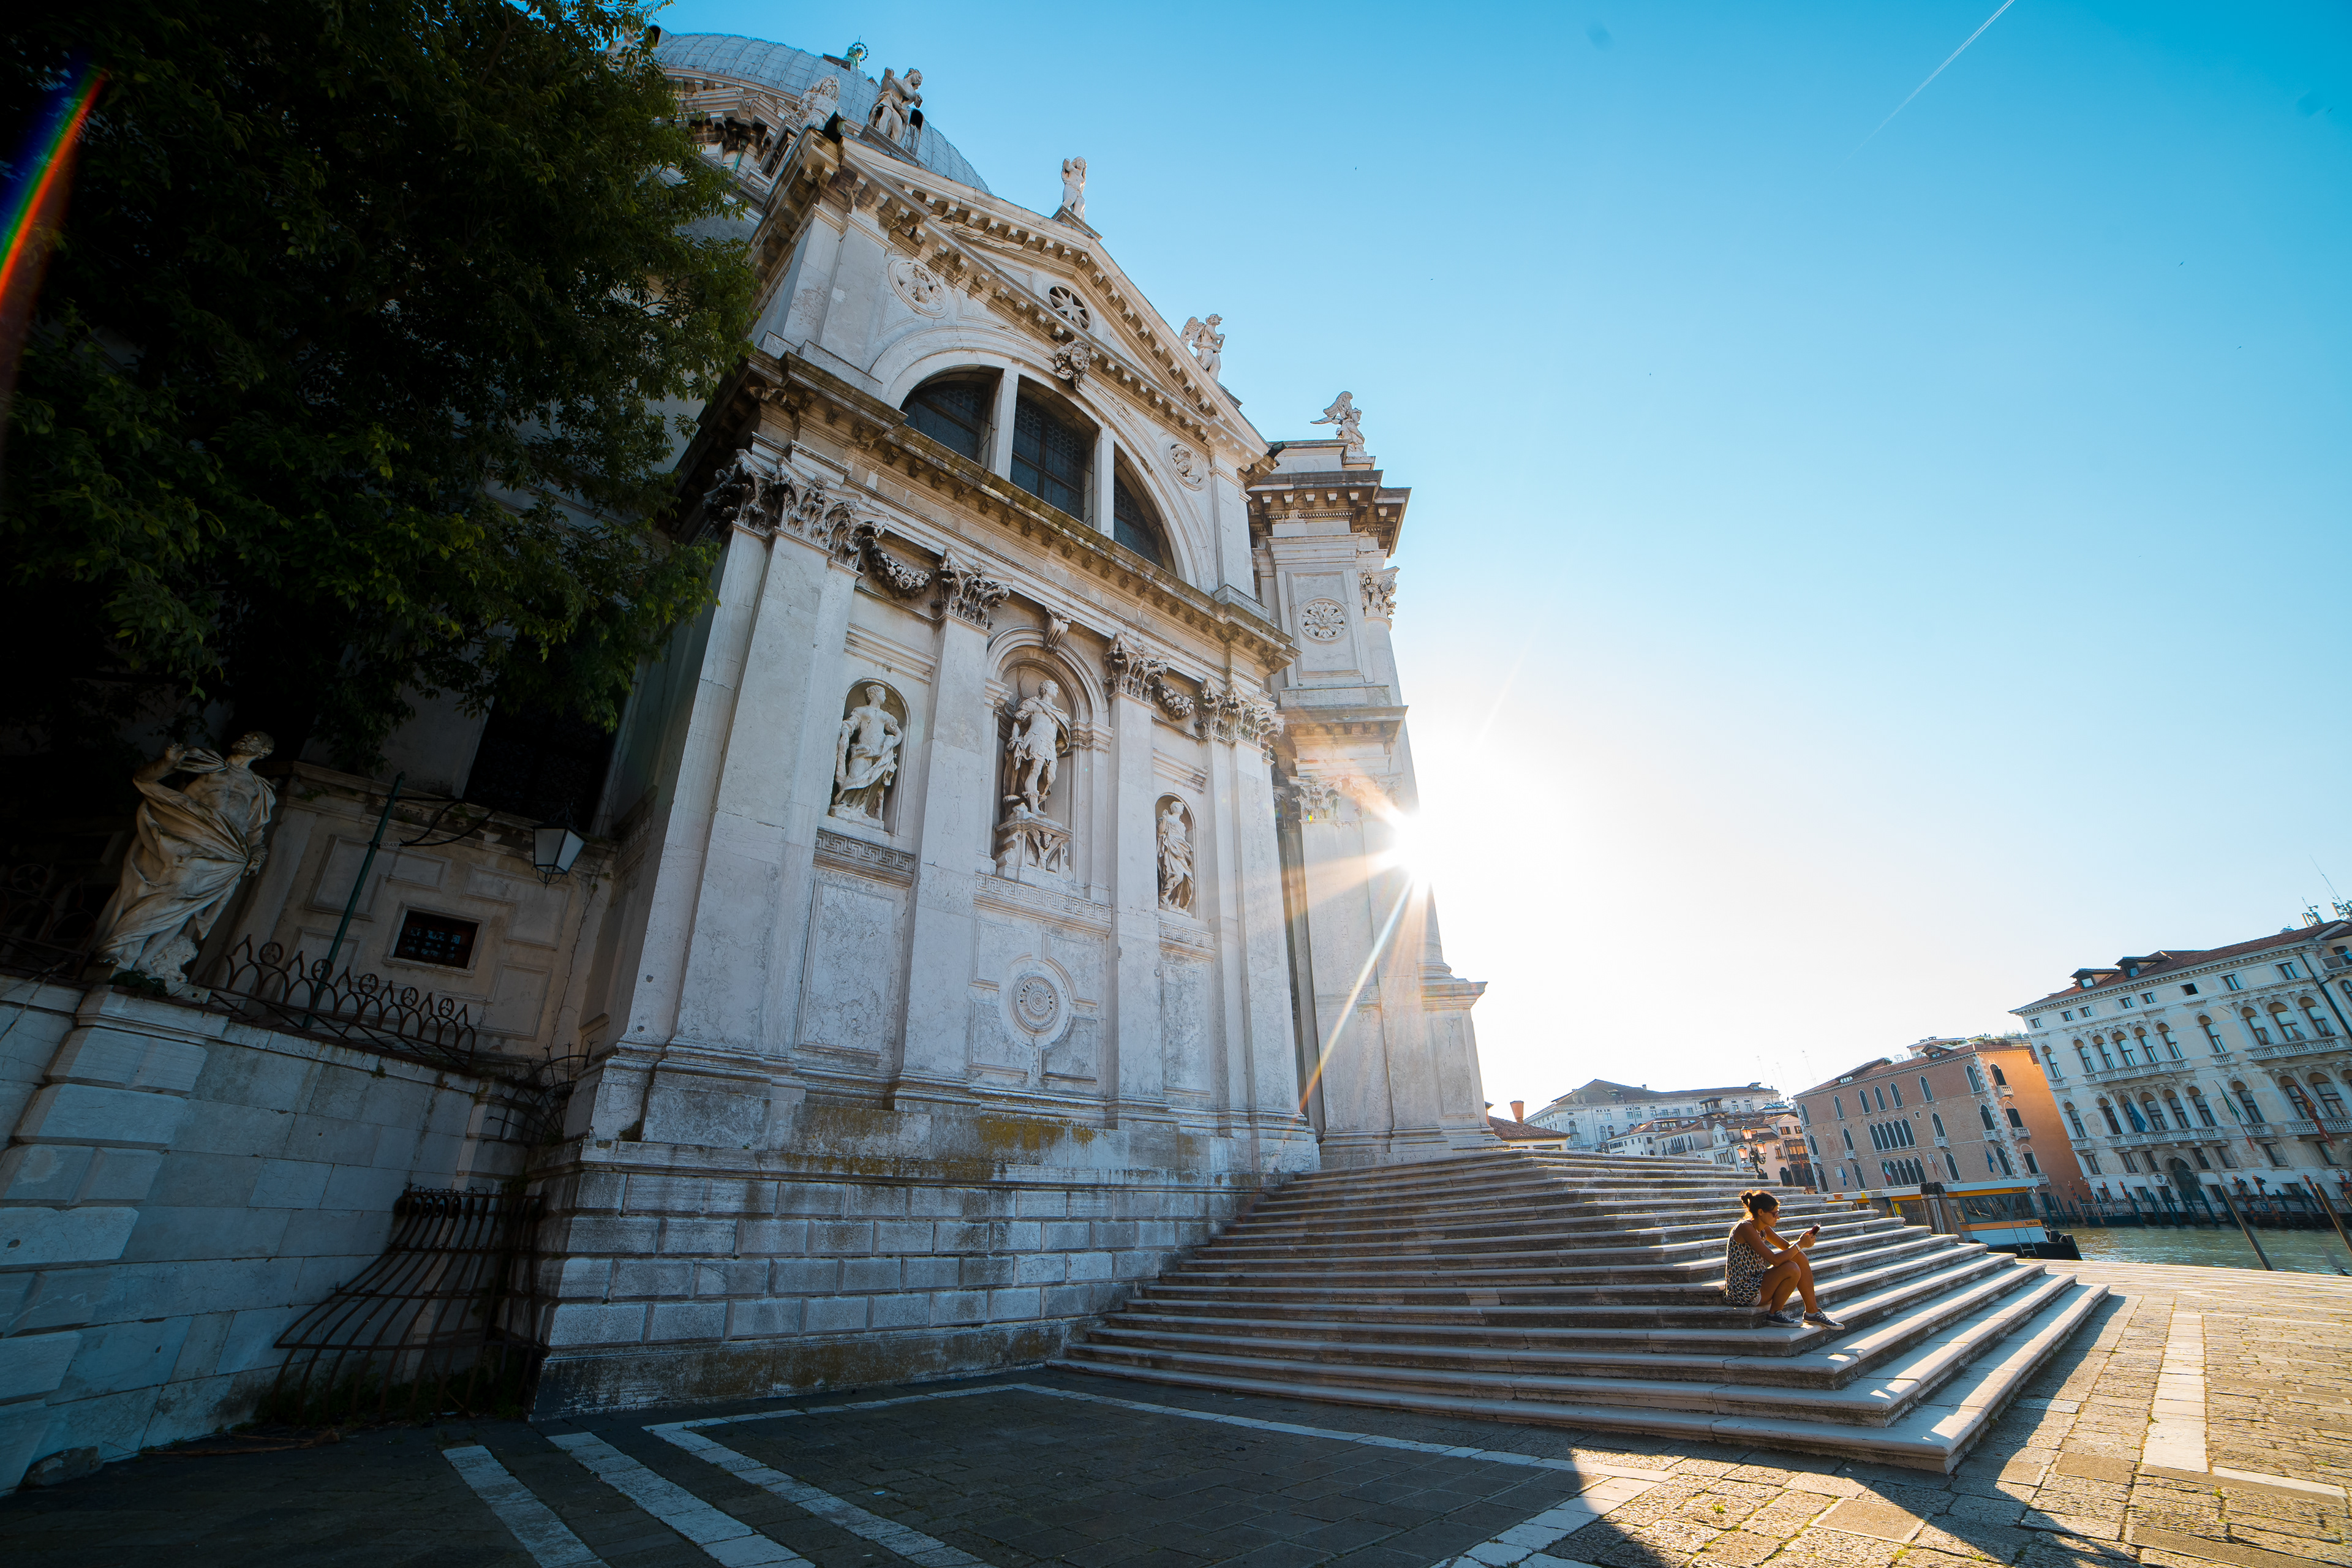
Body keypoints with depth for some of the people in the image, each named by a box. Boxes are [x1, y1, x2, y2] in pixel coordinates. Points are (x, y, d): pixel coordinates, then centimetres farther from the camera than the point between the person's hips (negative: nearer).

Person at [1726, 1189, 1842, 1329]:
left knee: (1800, 1258, 2)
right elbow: (1775, 1260, -27)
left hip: (1756, 1283, 10)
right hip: (1743, 1293, -10)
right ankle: (1774, 1314, -6)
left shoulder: (1763, 1228, 9)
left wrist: (1802, 1240, -5)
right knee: (1792, 1269, -25)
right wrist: (1800, 1244, -15)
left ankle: (1812, 1312, 10)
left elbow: (1786, 1246, 17)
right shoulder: (1745, 1228, -23)